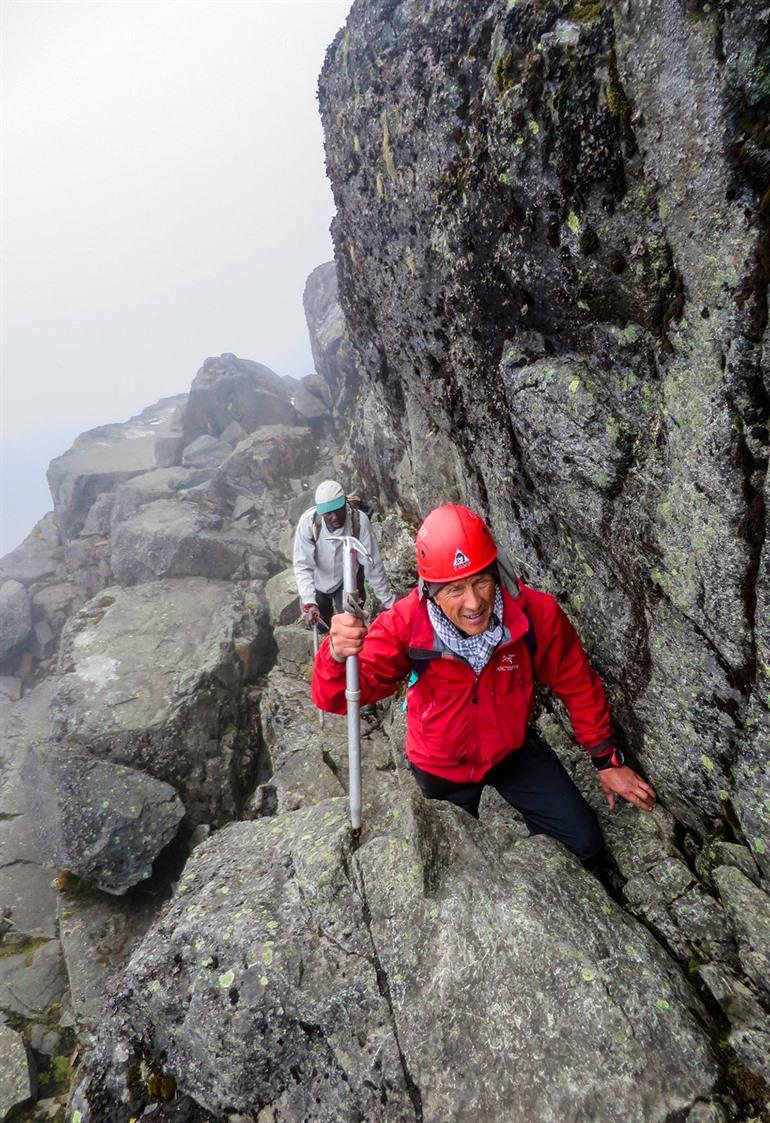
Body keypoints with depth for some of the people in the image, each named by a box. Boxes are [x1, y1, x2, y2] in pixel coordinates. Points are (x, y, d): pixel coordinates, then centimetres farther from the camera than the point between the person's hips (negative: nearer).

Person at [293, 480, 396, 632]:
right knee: (321, 627, 17)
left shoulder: (359, 520, -31)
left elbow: (372, 564, -23)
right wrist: (309, 603, -42)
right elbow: (302, 566, -29)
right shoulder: (308, 521, -30)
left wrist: (387, 601, -17)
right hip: (318, 582, 1)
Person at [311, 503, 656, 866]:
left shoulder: (535, 612, -29)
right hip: (441, 767, 0)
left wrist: (607, 760, -3)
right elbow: (336, 698, -36)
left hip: (513, 750, 1)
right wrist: (338, 655, -59)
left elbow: (577, 685, -12)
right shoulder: (406, 623, -33)